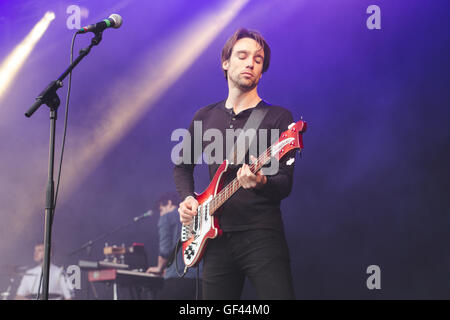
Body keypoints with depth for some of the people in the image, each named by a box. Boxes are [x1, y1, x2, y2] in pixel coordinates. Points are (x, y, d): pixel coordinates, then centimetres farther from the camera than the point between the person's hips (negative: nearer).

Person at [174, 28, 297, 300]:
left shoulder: (278, 118, 0)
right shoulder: (204, 117, 13)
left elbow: (285, 185, -7)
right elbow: (183, 167, 26)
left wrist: (261, 183, -28)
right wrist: (187, 198, 7)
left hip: (262, 237, -4)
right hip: (216, 238, 4)